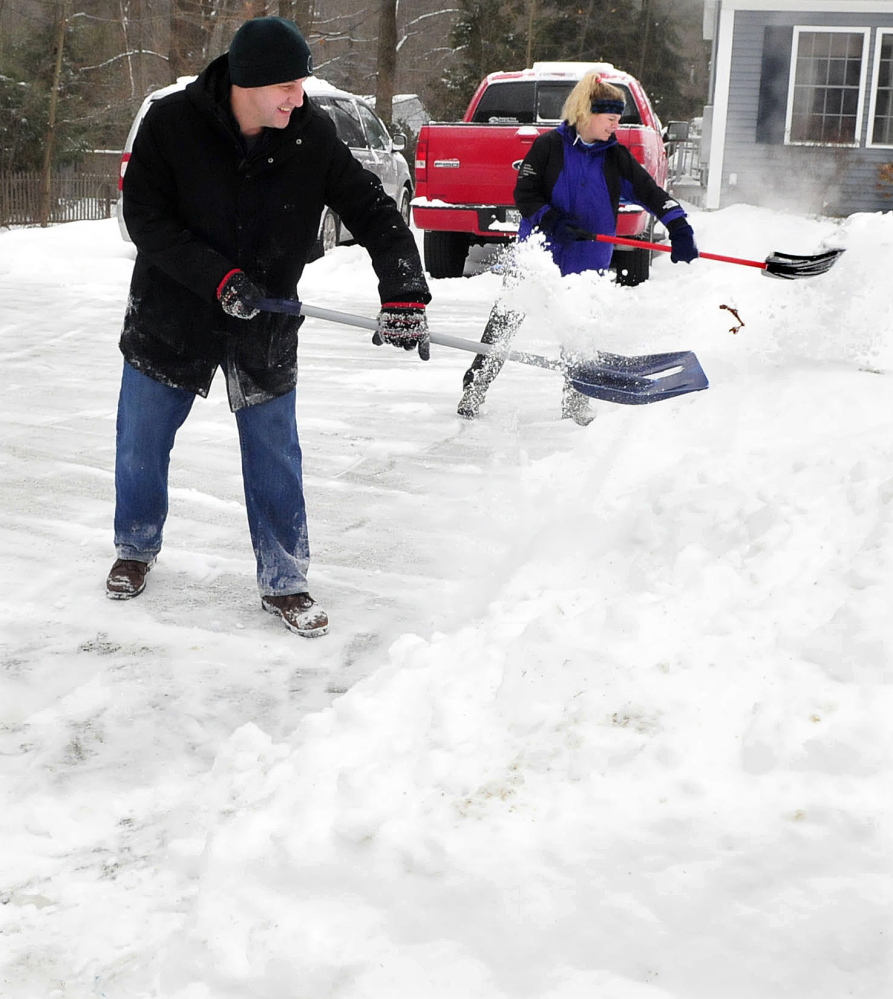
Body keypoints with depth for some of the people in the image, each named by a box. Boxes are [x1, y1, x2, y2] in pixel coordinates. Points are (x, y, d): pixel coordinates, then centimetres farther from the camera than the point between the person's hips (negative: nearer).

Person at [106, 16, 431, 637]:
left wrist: (404, 295, -24)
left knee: (275, 456, 5)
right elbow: (145, 218, -17)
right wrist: (219, 277, -27)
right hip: (171, 317, 0)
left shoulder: (313, 136, -14)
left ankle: (284, 581, 20)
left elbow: (375, 214, -11)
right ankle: (137, 551, 38)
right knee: (142, 444, 13)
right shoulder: (171, 124, -18)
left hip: (266, 327, 1)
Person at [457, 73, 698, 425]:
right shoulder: (549, 145, -8)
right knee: (505, 319, 1)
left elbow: (650, 192, 0)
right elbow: (523, 194, -9)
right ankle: (475, 388, 11)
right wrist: (554, 222, -22)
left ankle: (575, 398, 21)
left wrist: (679, 229, -11)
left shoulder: (615, 157, 0)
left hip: (587, 263, 2)